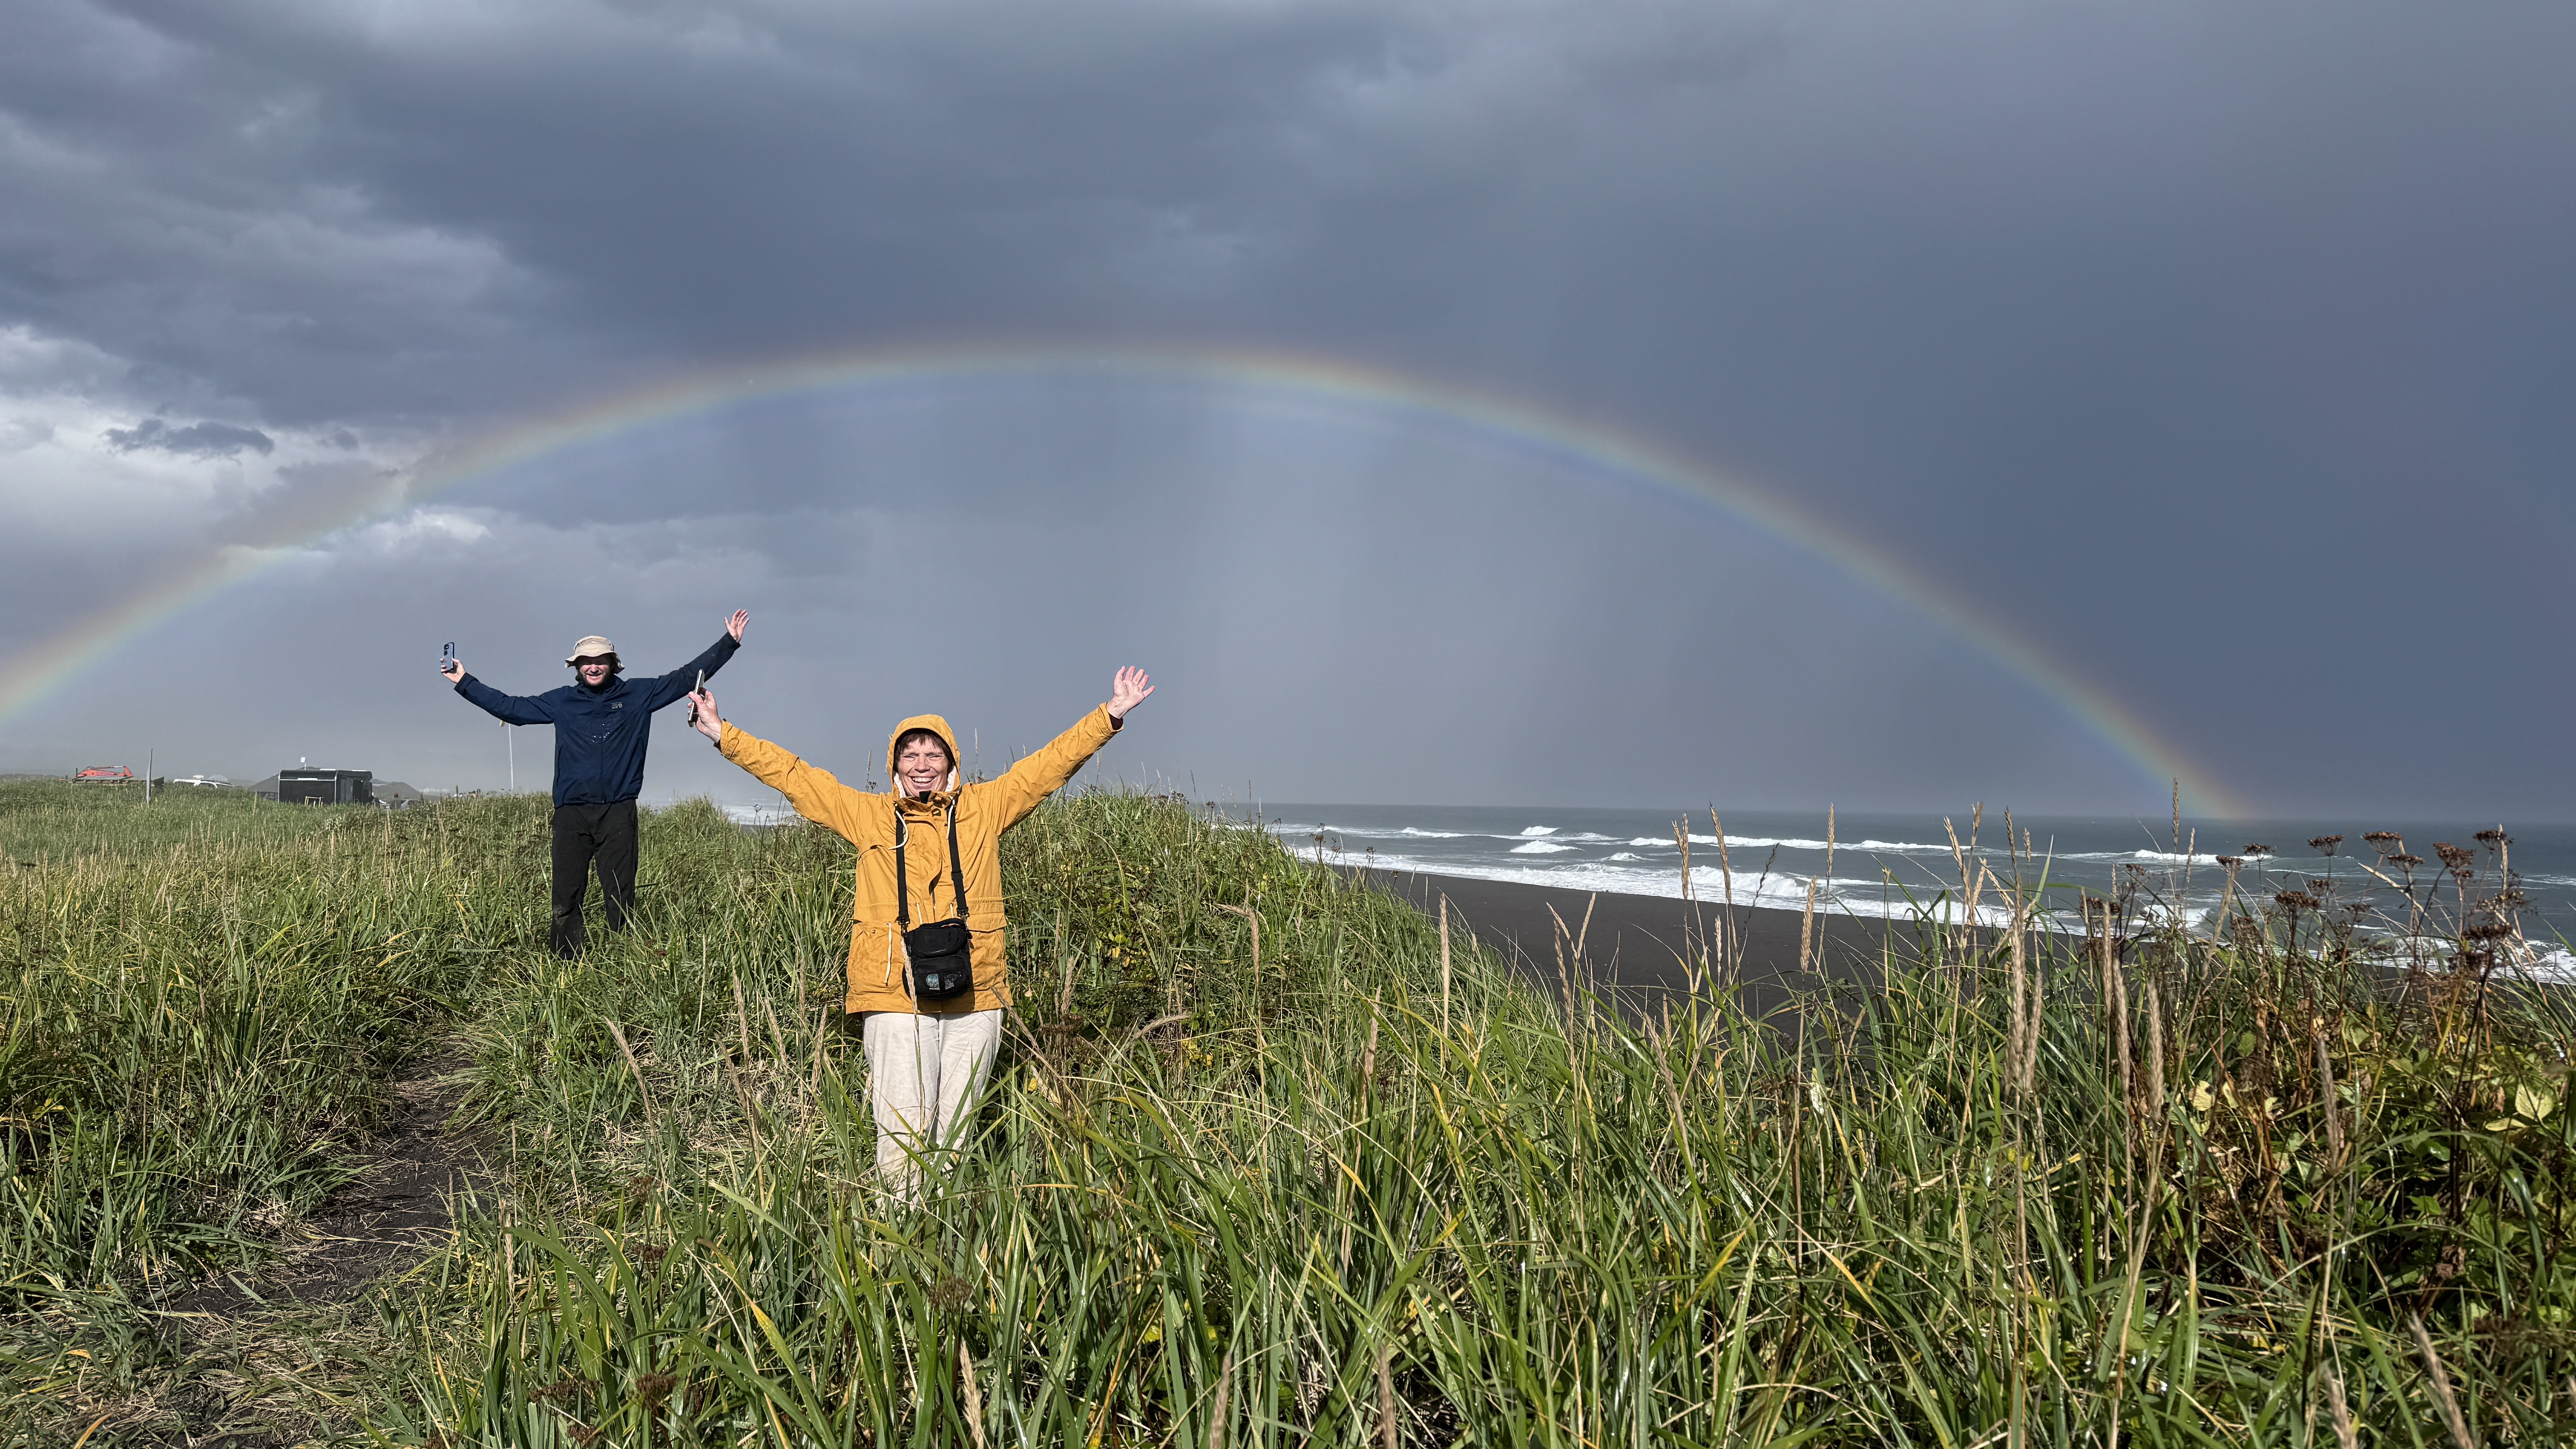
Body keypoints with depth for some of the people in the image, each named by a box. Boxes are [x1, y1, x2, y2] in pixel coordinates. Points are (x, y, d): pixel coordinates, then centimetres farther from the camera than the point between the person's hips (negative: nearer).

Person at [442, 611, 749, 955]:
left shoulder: (638, 695, 9)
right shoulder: (561, 702, 12)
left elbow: (687, 676, 10)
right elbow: (509, 707, 19)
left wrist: (729, 642, 7)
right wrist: (464, 682, 18)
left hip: (618, 812, -1)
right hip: (571, 813, 1)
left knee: (621, 897, -2)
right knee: (566, 898, 0)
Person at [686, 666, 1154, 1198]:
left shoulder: (984, 808, 11)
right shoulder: (869, 815, 11)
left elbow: (1052, 762, 13)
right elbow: (793, 775, 15)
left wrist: (1111, 716, 11)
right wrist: (724, 735, 16)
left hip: (975, 996, 1)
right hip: (896, 995, -1)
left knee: (955, 1129, 6)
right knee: (904, 1129, -7)